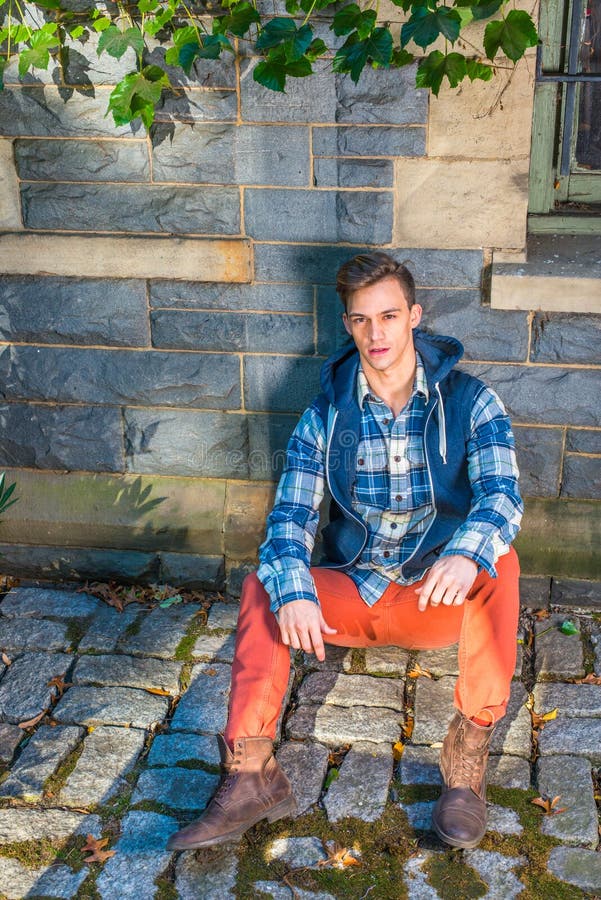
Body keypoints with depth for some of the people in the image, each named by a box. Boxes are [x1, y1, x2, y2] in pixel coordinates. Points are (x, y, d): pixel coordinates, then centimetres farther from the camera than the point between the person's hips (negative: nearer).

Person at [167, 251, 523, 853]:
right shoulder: (326, 415, -1)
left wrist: (467, 554, -46)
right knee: (263, 586, -23)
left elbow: (501, 493, -22)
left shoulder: (469, 401, -6)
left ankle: (469, 750, -28)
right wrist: (293, 593, -31)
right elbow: (291, 515, -9)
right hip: (349, 597, 2)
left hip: (441, 599, -2)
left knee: (498, 563, -32)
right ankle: (251, 775, -29)